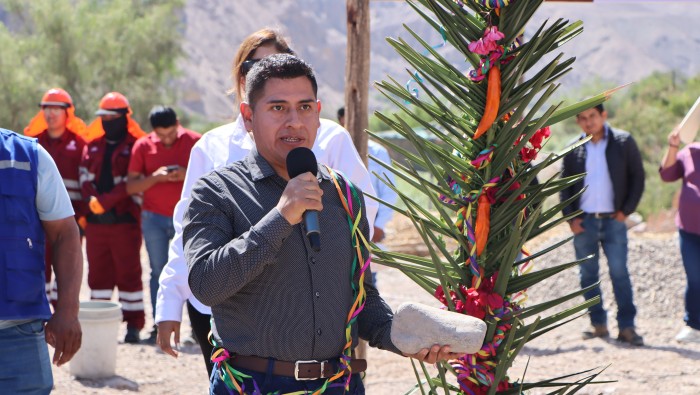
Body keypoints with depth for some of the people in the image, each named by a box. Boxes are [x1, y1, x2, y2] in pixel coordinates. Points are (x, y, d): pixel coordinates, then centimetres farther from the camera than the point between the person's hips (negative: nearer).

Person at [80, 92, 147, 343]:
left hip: (124, 219, -6)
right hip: (96, 221, 6)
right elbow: (84, 176, 10)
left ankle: (134, 324, 2)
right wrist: (91, 199, -9)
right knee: (98, 272, 9)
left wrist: (105, 201, -16)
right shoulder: (93, 146, 17)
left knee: (129, 273, -3)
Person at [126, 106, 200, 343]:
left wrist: (188, 175, -18)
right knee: (158, 271, 0)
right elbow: (130, 186, 0)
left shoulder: (195, 142, -2)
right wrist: (155, 177, -17)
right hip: (154, 218, 1)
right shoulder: (143, 146, 1)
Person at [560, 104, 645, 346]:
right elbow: (564, 186, 10)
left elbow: (638, 177, 3)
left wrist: (626, 210, -4)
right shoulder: (574, 150, 6)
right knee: (588, 275, 5)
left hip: (613, 220, -3)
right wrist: (570, 217, 0)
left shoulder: (623, 142, 1)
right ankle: (599, 325, 13)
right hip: (583, 221, 3)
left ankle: (626, 327, -4)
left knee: (619, 272, -7)